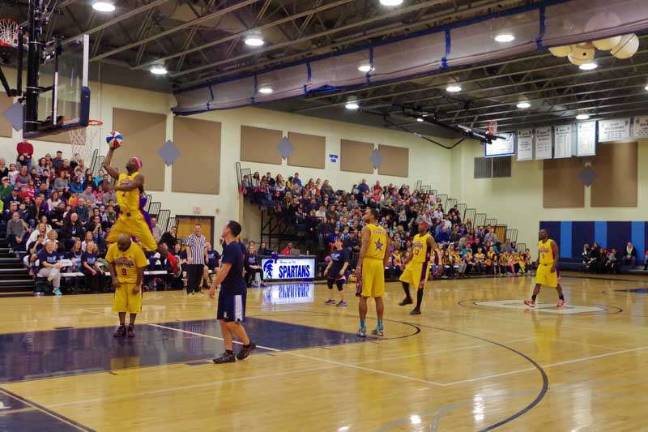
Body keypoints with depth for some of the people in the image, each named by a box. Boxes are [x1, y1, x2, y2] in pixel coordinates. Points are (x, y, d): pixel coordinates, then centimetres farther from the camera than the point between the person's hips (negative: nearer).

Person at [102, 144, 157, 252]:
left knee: (150, 243, -9)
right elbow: (106, 165, 16)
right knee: (110, 242, 11)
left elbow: (130, 186, -24)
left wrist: (115, 187, -35)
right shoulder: (120, 175, 15)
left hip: (134, 215, -7)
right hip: (122, 216, 7)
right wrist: (111, 149, 16)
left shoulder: (139, 177, -5)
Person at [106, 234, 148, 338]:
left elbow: (141, 268, -17)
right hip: (120, 281, 3)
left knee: (133, 305, 2)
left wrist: (138, 285, -15)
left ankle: (131, 327, 15)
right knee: (120, 304, 5)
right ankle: (122, 326, 16)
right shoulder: (113, 248, -13)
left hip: (133, 281, -3)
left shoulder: (136, 249, -23)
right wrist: (114, 278, -7)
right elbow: (111, 263, 2)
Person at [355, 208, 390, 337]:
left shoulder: (367, 228, -5)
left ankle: (362, 328, 0)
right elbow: (387, 254, 17)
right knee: (378, 297, 11)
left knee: (363, 296, 0)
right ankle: (380, 327, 14)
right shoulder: (384, 231, 16)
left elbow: (364, 248, -18)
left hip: (367, 262, -6)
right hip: (379, 264, 6)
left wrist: (359, 266, -22)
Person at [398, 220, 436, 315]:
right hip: (413, 262, 8)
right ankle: (408, 298, 33)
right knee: (404, 279, 12)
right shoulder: (415, 237, 11)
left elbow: (435, 248, -21)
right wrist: (406, 262, 19)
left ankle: (418, 308, 6)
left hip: (422, 264, -8)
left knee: (419, 286, -3)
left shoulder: (428, 238, -13)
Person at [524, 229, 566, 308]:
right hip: (541, 266, 5)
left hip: (550, 266, -5)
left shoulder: (552, 243, -12)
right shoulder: (539, 243, 8)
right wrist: (537, 265, 15)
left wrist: (554, 266, -22)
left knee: (556, 284, 7)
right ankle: (532, 301, -8)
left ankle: (562, 300, 24)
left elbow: (556, 255, -14)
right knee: (538, 283, -3)